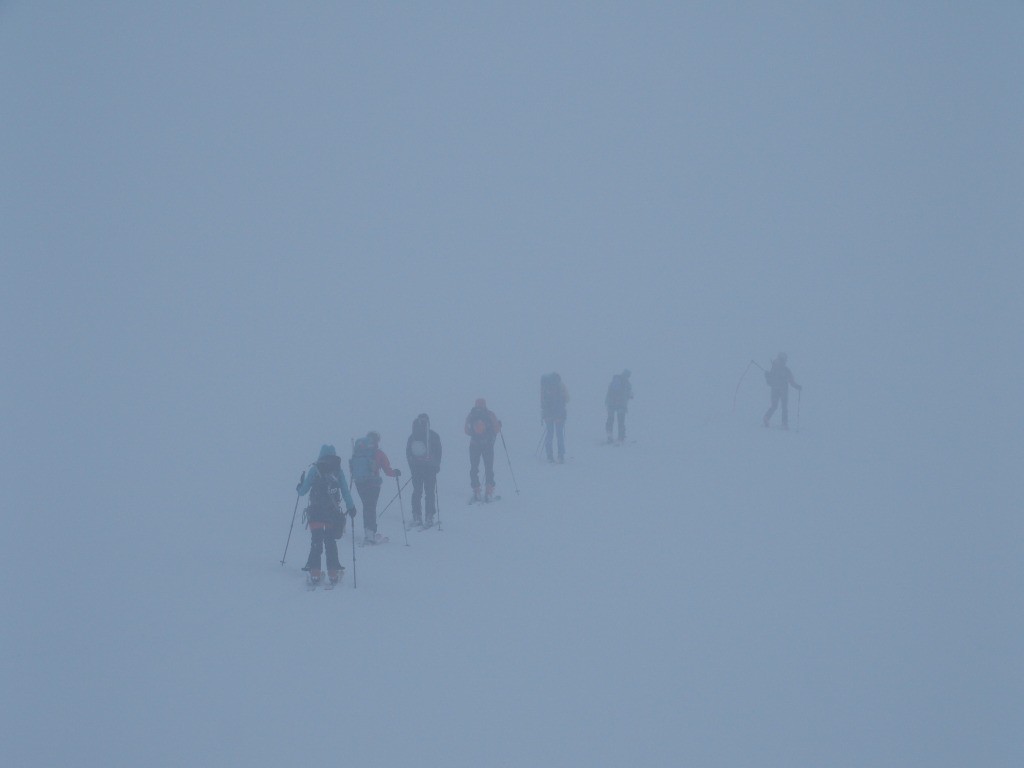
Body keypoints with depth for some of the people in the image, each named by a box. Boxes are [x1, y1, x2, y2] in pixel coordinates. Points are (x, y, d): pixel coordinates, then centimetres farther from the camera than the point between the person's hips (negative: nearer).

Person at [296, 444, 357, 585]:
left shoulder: (314, 470, -2)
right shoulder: (338, 470, 2)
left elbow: (303, 491, 0)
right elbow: (345, 491, 2)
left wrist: (299, 488, 22)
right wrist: (351, 507, 10)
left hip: (316, 513, -2)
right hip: (333, 513, 2)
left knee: (316, 542, 3)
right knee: (330, 542, 12)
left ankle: (315, 572, -5)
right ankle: (333, 572, 6)